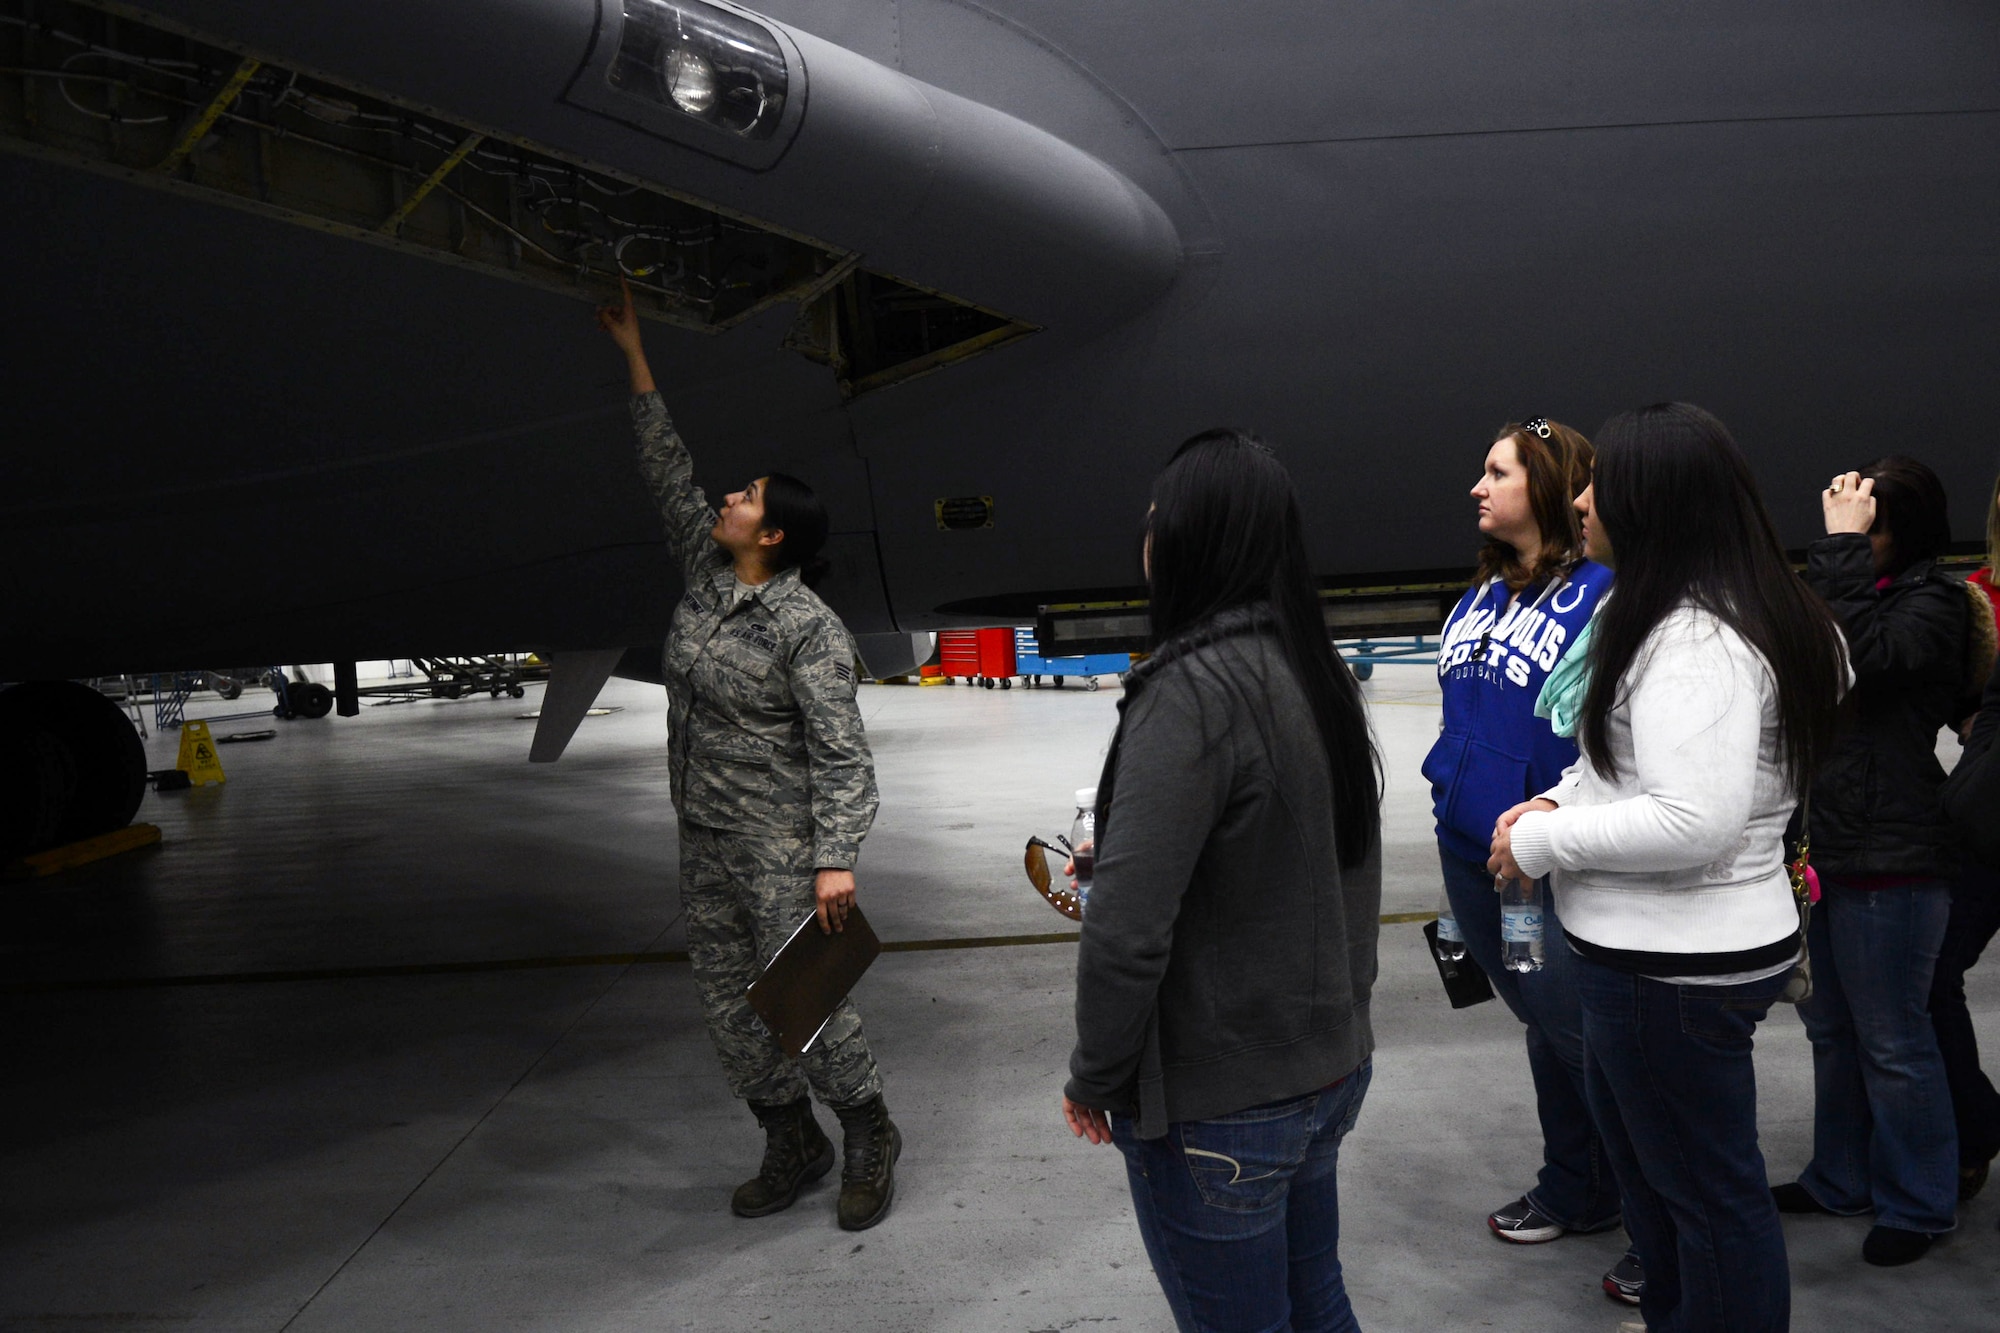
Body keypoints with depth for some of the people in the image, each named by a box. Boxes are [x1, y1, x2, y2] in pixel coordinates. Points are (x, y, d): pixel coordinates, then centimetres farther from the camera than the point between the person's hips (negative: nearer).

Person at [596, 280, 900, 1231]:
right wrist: (635, 357, 14)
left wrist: (837, 859, -26)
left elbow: (841, 753, -18)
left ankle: (868, 1136, 21)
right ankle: (792, 1148, 28)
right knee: (728, 1008, 12)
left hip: (782, 845, -8)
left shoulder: (809, 628, -16)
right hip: (706, 839, 8)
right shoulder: (708, 578, 5)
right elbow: (669, 475, 13)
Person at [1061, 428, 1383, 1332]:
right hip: (1333, 1069, 8)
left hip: (1219, 1107, -8)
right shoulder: (1323, 673, 2)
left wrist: (1095, 1074, -11)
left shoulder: (1192, 690, -24)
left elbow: (1129, 928, -26)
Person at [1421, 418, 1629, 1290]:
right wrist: (1452, 793, 16)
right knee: (1546, 1026, 21)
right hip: (1471, 856, 8)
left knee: (1587, 1037, 2)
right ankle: (1576, 1191, 40)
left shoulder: (1600, 591, -14)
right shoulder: (1481, 597, 10)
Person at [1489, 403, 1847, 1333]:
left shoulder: (1694, 643, -24)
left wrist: (1542, 844, -19)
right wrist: (1558, 802, 4)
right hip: (1654, 950, 11)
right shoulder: (1667, 619, 9)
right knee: (1646, 1158, 26)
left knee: (1704, 1185, 7)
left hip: (1676, 965, -11)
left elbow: (1693, 820, -31)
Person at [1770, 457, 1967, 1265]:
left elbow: (1859, 658, -28)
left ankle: (1919, 1205, 22)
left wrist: (1844, 549, -23)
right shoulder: (1830, 588, 11)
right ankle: (1842, 1180, 34)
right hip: (1813, 847, 8)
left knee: (1892, 1041, 4)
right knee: (1831, 1029, 18)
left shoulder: (1932, 602, -10)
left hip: (1891, 862, -8)